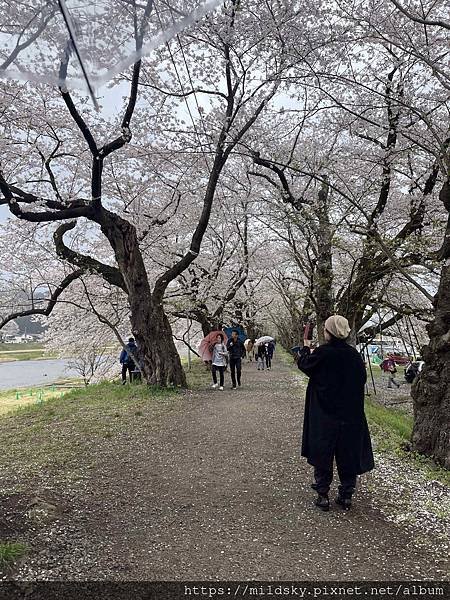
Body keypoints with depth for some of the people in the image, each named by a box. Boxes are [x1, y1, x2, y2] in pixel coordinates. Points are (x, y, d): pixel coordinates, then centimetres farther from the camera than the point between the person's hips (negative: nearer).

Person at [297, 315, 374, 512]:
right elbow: (362, 379, 5)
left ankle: (323, 495, 15)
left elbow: (303, 364, 2)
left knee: (322, 454, 10)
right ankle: (346, 495, 22)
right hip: (350, 415, 3)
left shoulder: (322, 353, -16)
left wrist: (305, 348, 18)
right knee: (348, 454, 14)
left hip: (324, 414, -3)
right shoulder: (354, 353, -6)